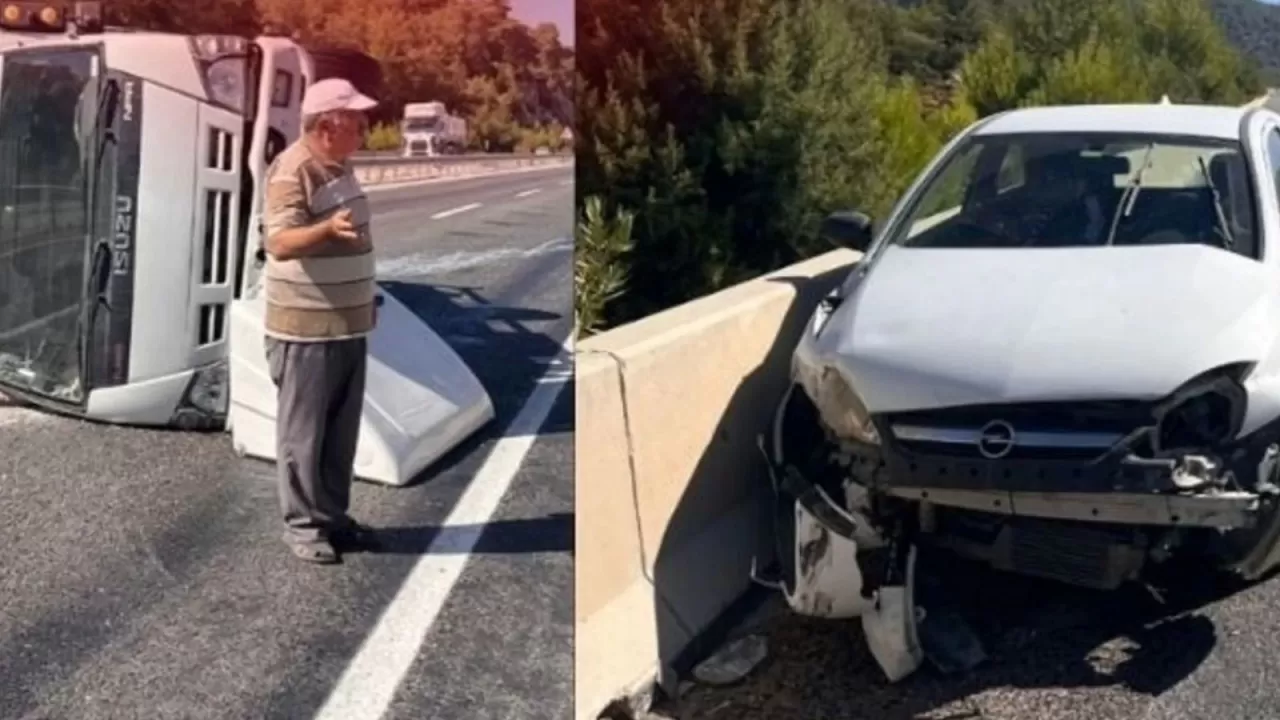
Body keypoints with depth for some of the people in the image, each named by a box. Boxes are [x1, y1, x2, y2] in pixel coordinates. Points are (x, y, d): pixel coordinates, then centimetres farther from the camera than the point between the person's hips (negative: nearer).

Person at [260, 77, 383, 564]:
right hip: (306, 329, -9)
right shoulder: (292, 171, -18)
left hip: (347, 324, 9)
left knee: (341, 431, 15)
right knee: (303, 433, 3)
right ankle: (302, 525, 14)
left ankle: (333, 516, 27)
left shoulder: (339, 166, 11)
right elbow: (280, 242, -30)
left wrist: (366, 296, 23)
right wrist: (328, 228, -47)